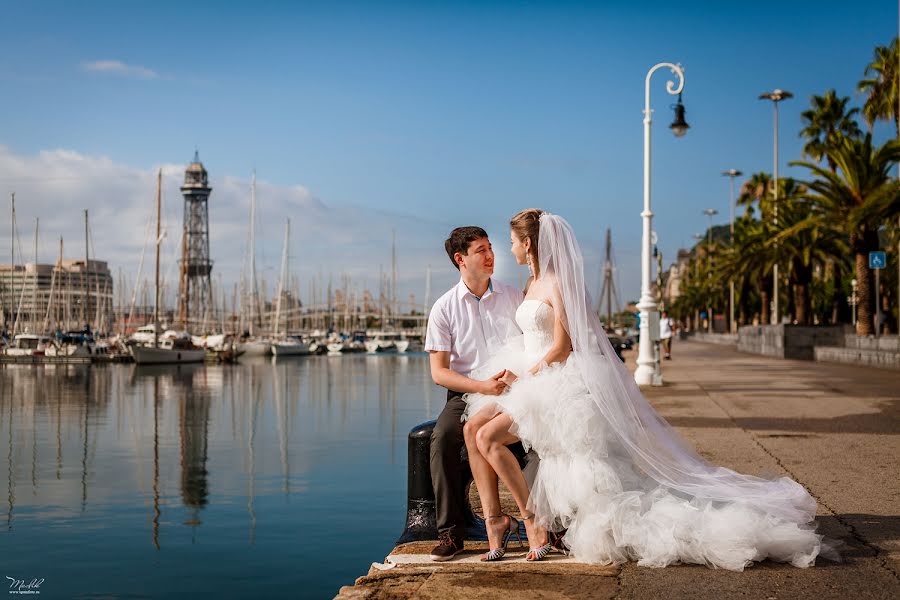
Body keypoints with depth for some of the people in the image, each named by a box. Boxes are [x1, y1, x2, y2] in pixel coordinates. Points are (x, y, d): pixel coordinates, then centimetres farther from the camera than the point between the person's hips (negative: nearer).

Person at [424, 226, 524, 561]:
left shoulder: (514, 297, 8)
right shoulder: (444, 308, 2)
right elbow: (439, 372, -3)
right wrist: (481, 386, -18)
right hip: (466, 395, -1)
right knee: (443, 438, -31)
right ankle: (450, 532, -23)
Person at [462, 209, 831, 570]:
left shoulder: (558, 284, -12)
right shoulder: (534, 284, 17)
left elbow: (562, 347, -17)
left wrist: (522, 378, -12)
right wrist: (512, 374, 2)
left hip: (557, 384, -9)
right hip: (531, 382, 9)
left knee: (489, 436, -21)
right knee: (473, 426, -6)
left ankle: (533, 522, -11)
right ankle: (495, 519, -5)